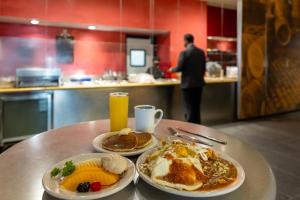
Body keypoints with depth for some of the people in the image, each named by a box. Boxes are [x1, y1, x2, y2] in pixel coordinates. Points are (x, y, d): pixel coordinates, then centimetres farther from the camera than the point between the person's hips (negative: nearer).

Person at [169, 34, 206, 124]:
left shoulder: (184, 52, -13)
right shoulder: (201, 52, 6)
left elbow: (179, 68, -13)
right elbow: (203, 68, 11)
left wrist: (171, 69, 8)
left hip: (188, 84, -6)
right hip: (199, 83, 6)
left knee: (189, 108, 2)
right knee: (196, 107, 15)